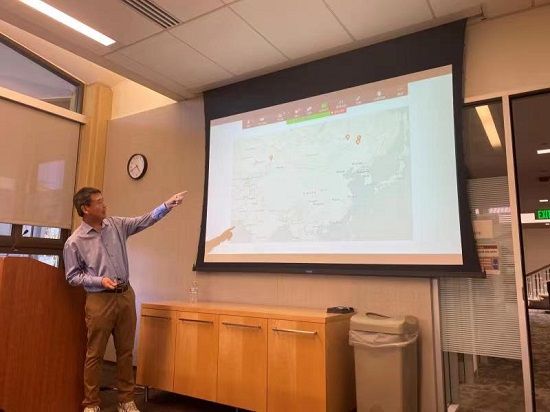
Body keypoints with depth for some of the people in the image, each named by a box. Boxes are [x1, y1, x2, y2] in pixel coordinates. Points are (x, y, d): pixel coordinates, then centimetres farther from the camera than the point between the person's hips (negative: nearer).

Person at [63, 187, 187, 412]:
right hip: (99, 300, -4)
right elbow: (73, 276, -2)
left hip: (126, 296, 4)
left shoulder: (116, 224, 5)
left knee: (126, 351, 11)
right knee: (95, 354, 4)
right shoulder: (74, 242, -7)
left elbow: (144, 220, 6)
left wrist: (167, 205, -3)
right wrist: (99, 280, -16)